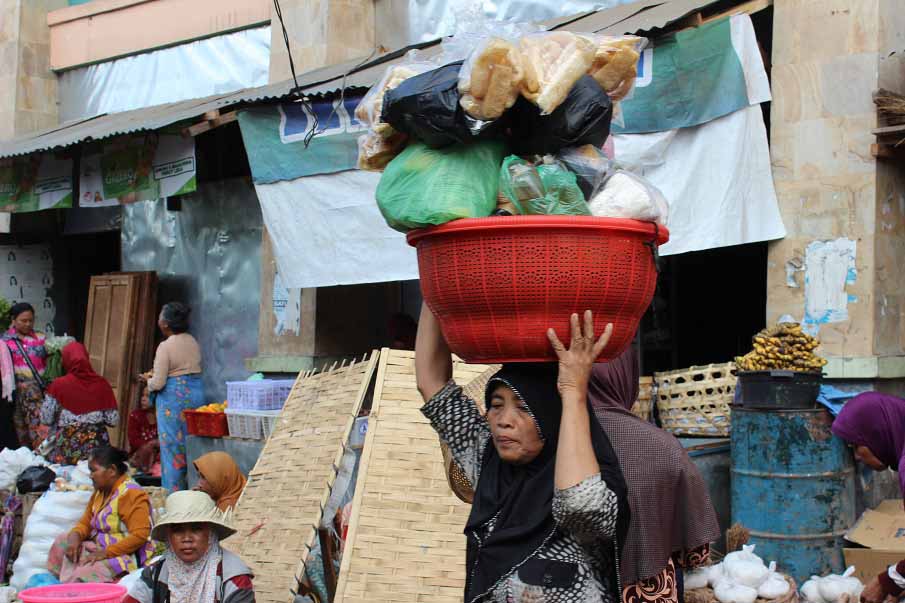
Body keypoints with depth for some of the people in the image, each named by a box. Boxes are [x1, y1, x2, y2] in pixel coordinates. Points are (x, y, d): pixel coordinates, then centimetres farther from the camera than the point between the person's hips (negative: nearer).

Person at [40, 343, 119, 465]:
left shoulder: (58, 385, -7)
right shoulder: (102, 384, -2)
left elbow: (46, 419, -3)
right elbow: (113, 421, -1)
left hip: (67, 448, -1)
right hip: (97, 446, 1)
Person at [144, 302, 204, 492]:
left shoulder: (165, 347, -14)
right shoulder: (193, 342, 8)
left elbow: (158, 383, -16)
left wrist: (149, 381, 8)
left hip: (173, 398, -7)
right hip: (196, 392, 7)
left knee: (172, 447, 0)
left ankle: (173, 494, 2)